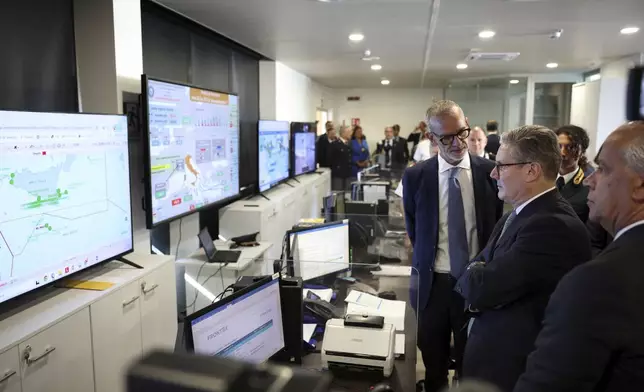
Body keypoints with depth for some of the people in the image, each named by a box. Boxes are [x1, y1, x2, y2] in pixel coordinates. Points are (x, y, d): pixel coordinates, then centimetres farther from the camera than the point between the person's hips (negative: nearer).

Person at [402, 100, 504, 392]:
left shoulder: (490, 172, -7)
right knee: (434, 365, 18)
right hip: (432, 283, 1)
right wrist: (426, 264, 7)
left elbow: (498, 226, 5)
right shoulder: (415, 176, -7)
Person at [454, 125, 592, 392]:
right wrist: (477, 276, -14)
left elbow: (482, 288, -28)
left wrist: (473, 275, -6)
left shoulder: (552, 226, -26)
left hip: (513, 366, -8)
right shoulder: (518, 214, 6)